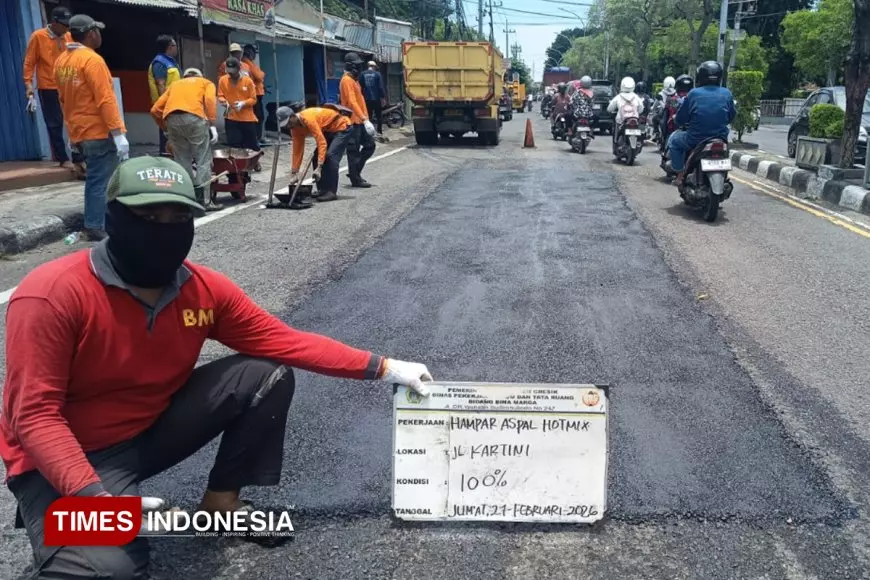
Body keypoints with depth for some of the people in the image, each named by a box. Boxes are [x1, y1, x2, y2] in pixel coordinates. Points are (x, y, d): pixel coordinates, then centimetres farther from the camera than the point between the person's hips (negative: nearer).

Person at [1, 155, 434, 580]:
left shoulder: (205, 289, -9)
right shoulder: (52, 296, -24)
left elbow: (284, 341, -6)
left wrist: (381, 368, -8)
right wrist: (96, 497, -35)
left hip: (153, 427, 6)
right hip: (66, 458, -5)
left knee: (268, 375, -9)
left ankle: (221, 503, 8)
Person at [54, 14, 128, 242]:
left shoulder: (61, 61, 12)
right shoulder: (92, 59, -14)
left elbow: (63, 98, 19)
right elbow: (105, 100, -20)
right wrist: (118, 133, -22)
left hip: (79, 132, 9)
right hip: (99, 133, -9)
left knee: (95, 179, 16)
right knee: (100, 182, -4)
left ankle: (93, 225, 20)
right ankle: (95, 229, -2)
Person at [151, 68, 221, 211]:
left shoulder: (175, 84, 35)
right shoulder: (206, 83, 26)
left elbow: (155, 110, 25)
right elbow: (210, 100, 1)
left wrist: (165, 128, 36)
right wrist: (212, 124, -3)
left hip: (172, 119, 4)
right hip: (194, 117, -4)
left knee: (182, 161, 12)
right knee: (203, 159, 3)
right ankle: (202, 200, 0)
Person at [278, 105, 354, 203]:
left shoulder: (308, 119, -31)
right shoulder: (295, 128, -5)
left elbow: (322, 143, -34)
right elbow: (297, 150, 1)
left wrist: (319, 168, -38)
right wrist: (294, 173, 0)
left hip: (342, 127, -9)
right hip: (329, 130, 9)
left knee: (330, 156, -23)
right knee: (317, 157, 1)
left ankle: (332, 192, -20)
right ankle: (322, 189, 9)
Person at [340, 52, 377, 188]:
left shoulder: (353, 79, 17)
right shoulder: (347, 80, -14)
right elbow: (352, 102, -23)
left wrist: (365, 119, 19)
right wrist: (365, 119, -29)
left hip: (359, 121, 10)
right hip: (353, 121, -10)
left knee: (370, 145, 12)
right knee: (354, 151, -3)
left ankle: (354, 172, 20)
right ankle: (355, 179, 3)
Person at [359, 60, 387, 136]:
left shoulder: (362, 74, 3)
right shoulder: (377, 74, -3)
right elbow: (381, 87, -7)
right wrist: (383, 97, -4)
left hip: (366, 99, 2)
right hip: (376, 98, -2)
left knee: (368, 115, 7)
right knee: (379, 115, 11)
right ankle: (380, 130, 11)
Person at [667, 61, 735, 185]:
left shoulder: (693, 94, -8)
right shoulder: (727, 94, 1)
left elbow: (680, 119, -3)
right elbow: (731, 117, 12)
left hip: (696, 139, -3)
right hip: (721, 139, 4)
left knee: (673, 140, 24)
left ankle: (680, 173, 14)